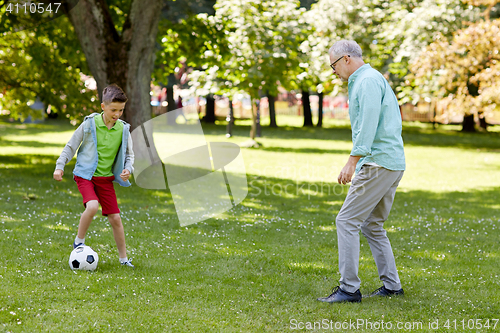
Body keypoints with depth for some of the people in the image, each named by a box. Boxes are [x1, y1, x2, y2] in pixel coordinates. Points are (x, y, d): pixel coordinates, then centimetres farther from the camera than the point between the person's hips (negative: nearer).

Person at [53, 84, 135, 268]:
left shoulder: (123, 129, -1)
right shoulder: (90, 124, -10)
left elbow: (128, 154, 13)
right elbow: (71, 146, 0)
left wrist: (127, 169, -6)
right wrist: (60, 166, -6)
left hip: (106, 178, 4)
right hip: (85, 175, -3)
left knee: (115, 218, 2)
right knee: (92, 206, -28)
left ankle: (123, 258, 17)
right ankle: (79, 241, -5)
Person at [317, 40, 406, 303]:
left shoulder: (368, 81, -10)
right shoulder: (366, 80, 22)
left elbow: (368, 124, -22)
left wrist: (353, 161, -26)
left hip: (378, 163, -11)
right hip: (393, 163, 11)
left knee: (347, 221, -9)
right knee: (372, 225, 16)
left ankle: (349, 288, -9)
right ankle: (391, 286, 17)